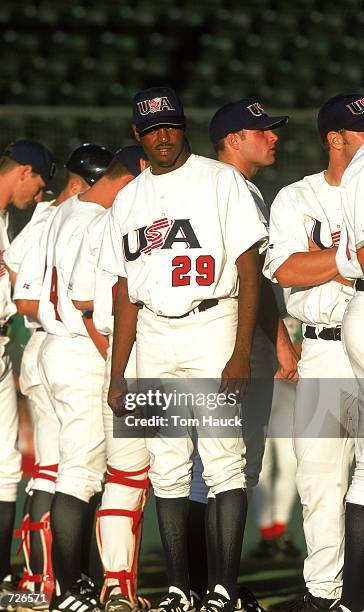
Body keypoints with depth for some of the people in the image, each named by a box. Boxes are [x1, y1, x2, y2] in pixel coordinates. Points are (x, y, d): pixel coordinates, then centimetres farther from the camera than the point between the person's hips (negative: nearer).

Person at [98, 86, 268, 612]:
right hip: (152, 337, 5)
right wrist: (117, 374, 10)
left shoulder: (220, 181, 0)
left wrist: (241, 352, -15)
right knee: (167, 467, 4)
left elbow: (249, 268, -5)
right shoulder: (129, 199, 15)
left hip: (211, 327, -5)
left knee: (223, 461, -10)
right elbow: (125, 293, 16)